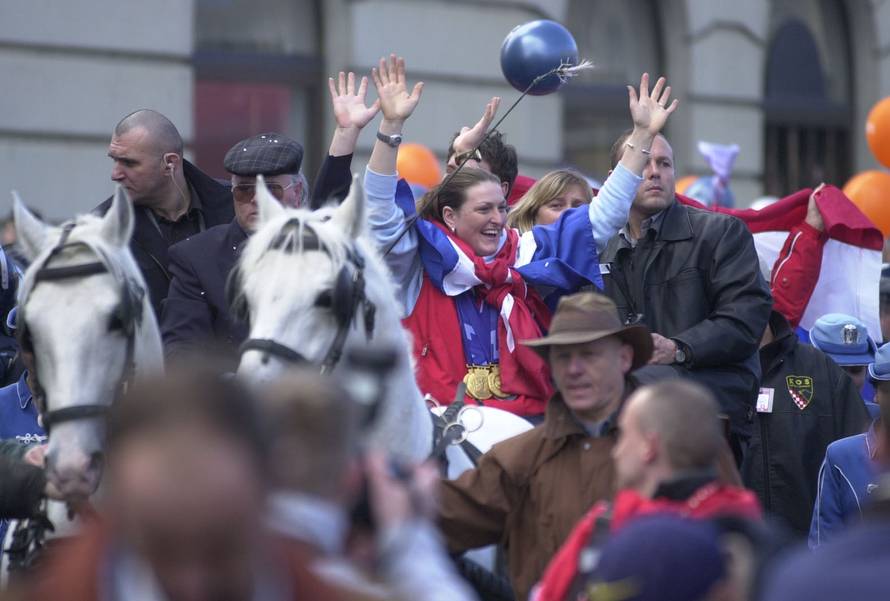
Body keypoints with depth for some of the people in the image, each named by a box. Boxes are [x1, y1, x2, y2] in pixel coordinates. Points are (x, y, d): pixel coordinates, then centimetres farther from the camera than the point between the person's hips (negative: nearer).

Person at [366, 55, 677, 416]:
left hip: (527, 423, 4)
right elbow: (379, 213, -10)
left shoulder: (528, 253, 14)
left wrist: (643, 135, 13)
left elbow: (601, 218, 18)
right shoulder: (423, 263, 4)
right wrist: (392, 126, -18)